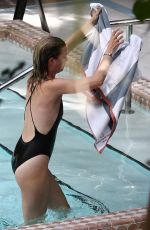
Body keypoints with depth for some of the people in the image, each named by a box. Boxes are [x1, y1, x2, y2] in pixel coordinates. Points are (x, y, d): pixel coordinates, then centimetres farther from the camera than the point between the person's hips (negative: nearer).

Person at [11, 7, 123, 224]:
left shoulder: (34, 80, 5)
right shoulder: (52, 86, -20)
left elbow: (63, 47, 17)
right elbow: (96, 80, -23)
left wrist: (90, 23, 22)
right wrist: (109, 52, -7)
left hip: (23, 156, 10)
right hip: (32, 163, -10)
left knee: (63, 212, 18)